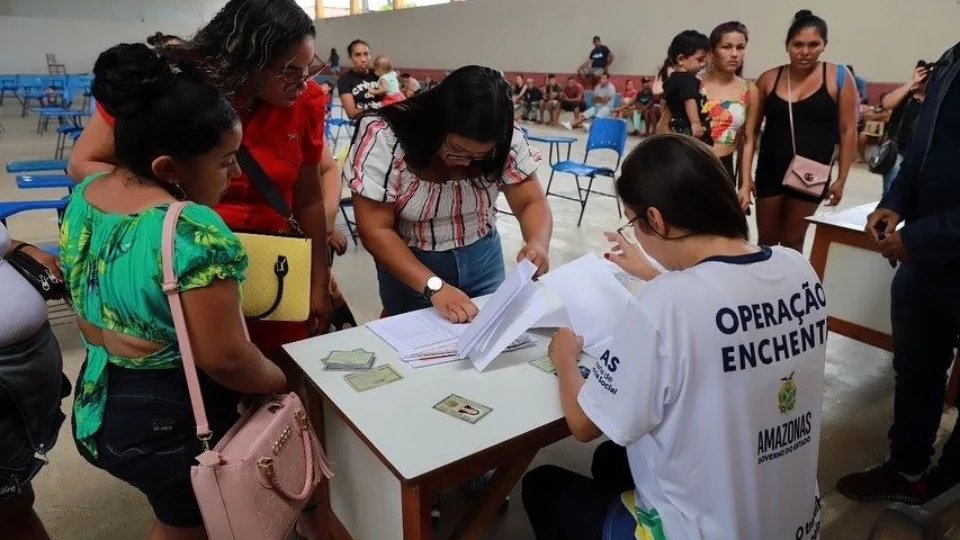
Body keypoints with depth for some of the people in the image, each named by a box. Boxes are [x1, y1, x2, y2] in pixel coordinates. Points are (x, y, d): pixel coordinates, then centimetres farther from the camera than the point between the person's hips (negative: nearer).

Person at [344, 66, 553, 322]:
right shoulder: (382, 137, -25)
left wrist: (538, 243, -33)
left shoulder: (507, 139, -16)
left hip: (483, 257, 3)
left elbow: (532, 203, -10)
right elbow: (376, 231, -23)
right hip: (410, 264, -2)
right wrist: (434, 287, -34)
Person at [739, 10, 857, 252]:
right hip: (769, 171, 2)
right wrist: (746, 179, -5)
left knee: (792, 243, 10)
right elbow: (750, 132, 0)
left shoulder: (838, 78, -5)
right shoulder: (768, 79, -1)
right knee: (766, 241, 13)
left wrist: (841, 179, -3)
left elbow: (847, 130, -2)